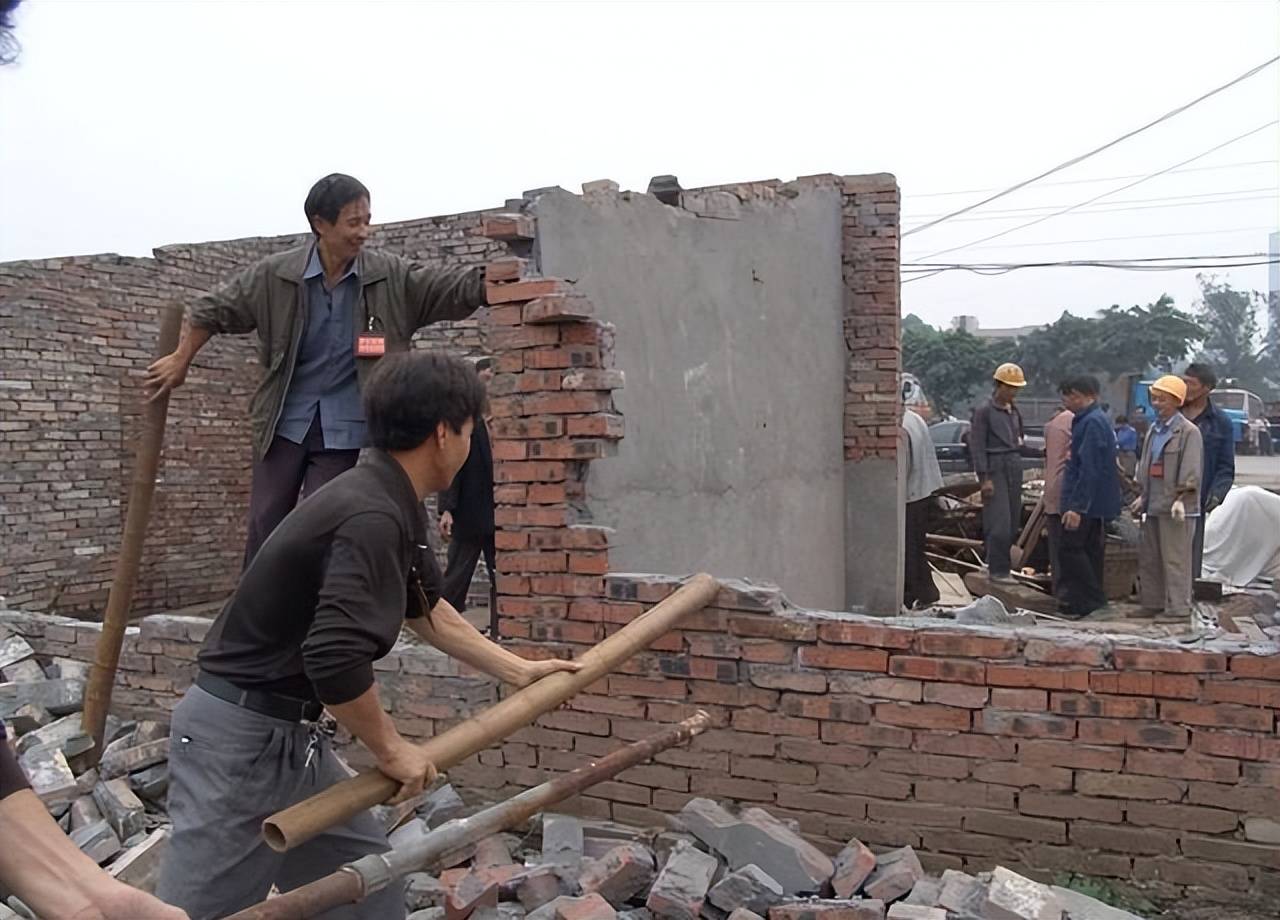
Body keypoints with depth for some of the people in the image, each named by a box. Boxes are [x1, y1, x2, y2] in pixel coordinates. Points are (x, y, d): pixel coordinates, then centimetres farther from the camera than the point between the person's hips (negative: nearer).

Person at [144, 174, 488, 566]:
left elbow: (456, 288, -14)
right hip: (286, 420, 1)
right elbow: (214, 310, 7)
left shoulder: (390, 276, -7)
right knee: (265, 527, 5)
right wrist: (181, 362, 14)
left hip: (345, 426, -1)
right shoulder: (275, 275, -6)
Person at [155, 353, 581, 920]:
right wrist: (390, 750, -16)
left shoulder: (392, 505, 6)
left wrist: (518, 671, 23)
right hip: (239, 739, -10)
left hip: (290, 734, 10)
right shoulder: (373, 517, -25)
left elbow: (425, 608, 20)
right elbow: (335, 659, -32)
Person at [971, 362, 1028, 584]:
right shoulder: (984, 411, -7)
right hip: (995, 469, -7)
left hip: (1014, 468, 7)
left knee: (1013, 522, 8)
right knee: (999, 522, -9)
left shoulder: (1014, 411, 15)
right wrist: (985, 478, -14)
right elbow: (977, 446, -10)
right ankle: (998, 570, -3)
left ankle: (997, 563, 18)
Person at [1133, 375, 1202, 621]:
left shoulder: (1188, 431, -8)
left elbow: (1191, 471, -14)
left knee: (1175, 559, -4)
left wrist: (1180, 499, -19)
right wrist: (1143, 496, 18)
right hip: (1153, 504, 8)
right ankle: (1152, 603, 23)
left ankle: (1178, 608, 3)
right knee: (1148, 557, 13)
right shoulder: (1154, 430, 15)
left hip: (1174, 506, -8)